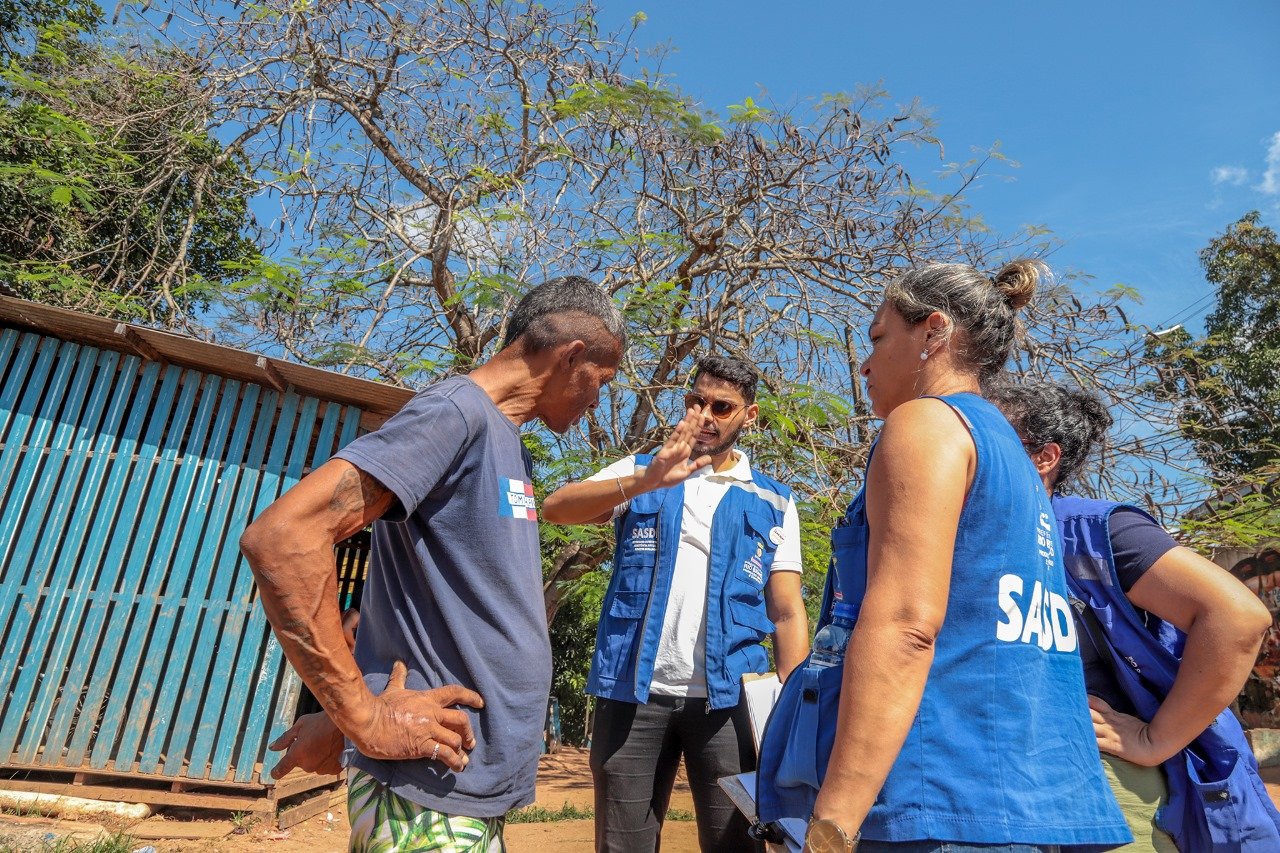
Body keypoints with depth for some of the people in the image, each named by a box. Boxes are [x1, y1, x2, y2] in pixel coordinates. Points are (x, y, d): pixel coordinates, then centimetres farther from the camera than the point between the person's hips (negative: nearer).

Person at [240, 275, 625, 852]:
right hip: (430, 803, -8)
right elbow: (280, 536, -26)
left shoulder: (510, 448, 11)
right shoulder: (454, 412, -16)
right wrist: (365, 718, -21)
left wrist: (340, 717, 8)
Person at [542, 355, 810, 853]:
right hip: (634, 691, 0)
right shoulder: (641, 475, 7)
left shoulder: (773, 503, 9)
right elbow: (556, 508, -11)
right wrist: (646, 481, -27)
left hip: (727, 697, 0)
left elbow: (787, 612, 6)